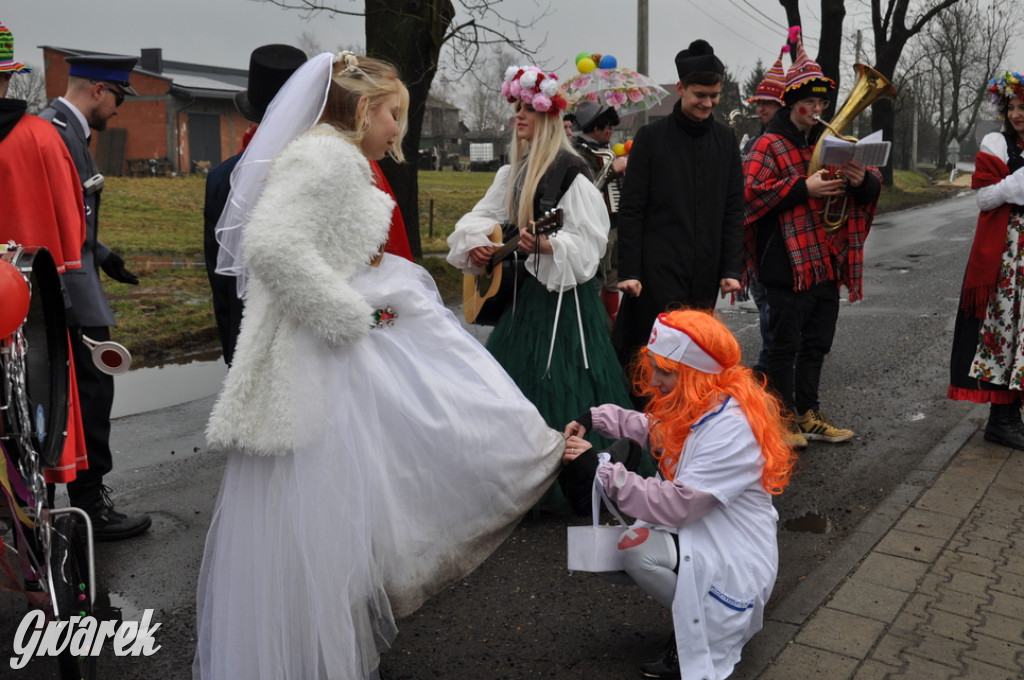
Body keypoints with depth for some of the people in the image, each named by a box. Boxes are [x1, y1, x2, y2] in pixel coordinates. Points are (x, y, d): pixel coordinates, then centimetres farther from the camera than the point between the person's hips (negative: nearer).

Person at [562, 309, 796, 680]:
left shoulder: (731, 427, -28)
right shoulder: (695, 403, -1)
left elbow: (675, 505, -31)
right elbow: (651, 429, 18)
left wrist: (600, 468, -32)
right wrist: (593, 418, 1)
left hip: (734, 556, -9)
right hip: (696, 527, 9)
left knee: (636, 549, -25)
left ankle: (702, 629, -1)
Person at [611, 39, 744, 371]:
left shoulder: (726, 139, 10)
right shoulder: (651, 137, -1)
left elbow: (733, 210, 11)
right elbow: (630, 210, -3)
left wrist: (731, 269, 3)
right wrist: (628, 271, -9)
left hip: (705, 275, 4)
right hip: (659, 271, -4)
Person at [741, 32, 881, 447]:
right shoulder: (770, 145, -5)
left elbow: (873, 188, 18)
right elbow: (751, 192, -18)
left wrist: (863, 180, -6)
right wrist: (804, 188, -21)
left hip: (827, 263, 7)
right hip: (788, 264, -7)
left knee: (816, 343, 14)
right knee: (785, 346, 1)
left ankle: (808, 416, 26)